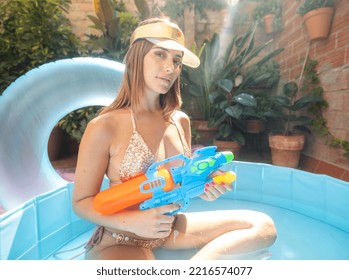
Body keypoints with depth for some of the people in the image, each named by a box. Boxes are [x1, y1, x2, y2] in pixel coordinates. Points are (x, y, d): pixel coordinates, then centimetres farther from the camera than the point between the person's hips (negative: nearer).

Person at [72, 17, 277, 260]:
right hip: (122, 240, -6)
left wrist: (201, 187, -10)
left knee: (263, 227, -4)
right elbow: (82, 201, -9)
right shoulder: (105, 127, -17)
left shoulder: (180, 121, 0)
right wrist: (132, 221, -25)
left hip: (171, 229, 7)